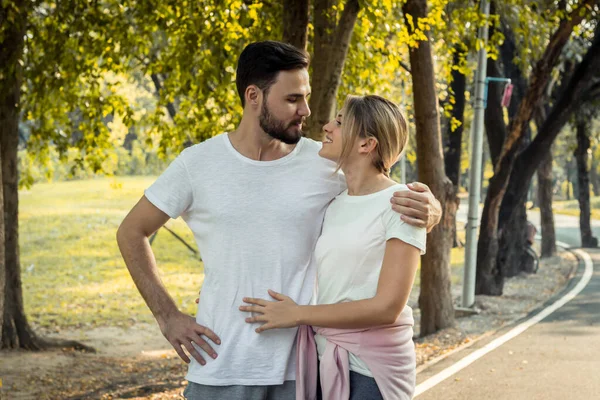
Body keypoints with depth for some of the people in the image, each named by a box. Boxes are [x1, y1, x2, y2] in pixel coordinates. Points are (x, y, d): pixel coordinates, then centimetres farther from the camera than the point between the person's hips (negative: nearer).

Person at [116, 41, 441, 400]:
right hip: (222, 368, -1)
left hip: (301, 368, 1)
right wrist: (168, 317, -2)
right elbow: (132, 233, 6)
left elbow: (398, 204, 6)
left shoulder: (324, 164, -3)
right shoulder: (198, 164, -4)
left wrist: (428, 210, -19)